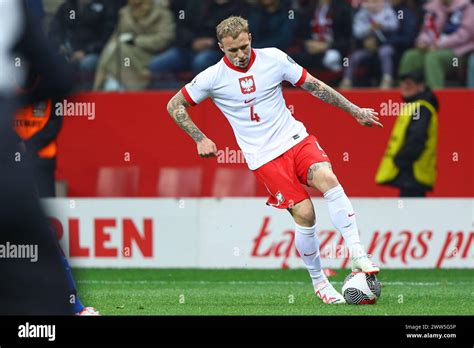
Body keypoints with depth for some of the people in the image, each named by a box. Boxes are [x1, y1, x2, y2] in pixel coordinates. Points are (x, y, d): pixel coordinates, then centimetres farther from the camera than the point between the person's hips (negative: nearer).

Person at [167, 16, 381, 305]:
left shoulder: (273, 59, -1)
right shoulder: (213, 77, -6)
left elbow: (315, 86, 8)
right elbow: (175, 106, 7)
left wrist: (355, 111, 10)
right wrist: (200, 139, 0)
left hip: (295, 138, 2)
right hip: (263, 157, -2)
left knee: (327, 179, -28)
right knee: (304, 213, -14)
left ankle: (357, 254, -26)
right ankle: (319, 282, 5)